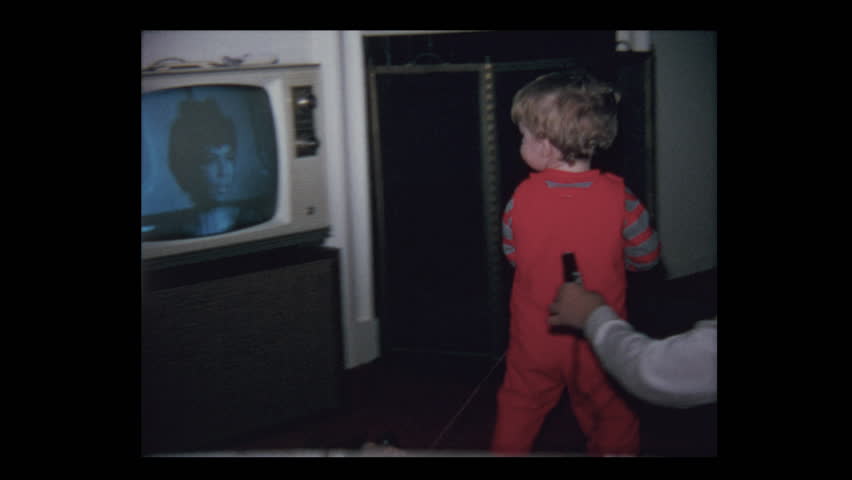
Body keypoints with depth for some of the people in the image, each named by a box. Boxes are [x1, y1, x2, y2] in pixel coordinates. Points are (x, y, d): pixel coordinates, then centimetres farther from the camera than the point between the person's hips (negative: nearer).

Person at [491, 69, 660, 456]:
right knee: (609, 417, 17)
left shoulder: (522, 196, -14)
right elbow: (647, 256, -5)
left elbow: (512, 254, 1)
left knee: (519, 410, 20)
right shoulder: (618, 196, -17)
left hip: (534, 339, 1)